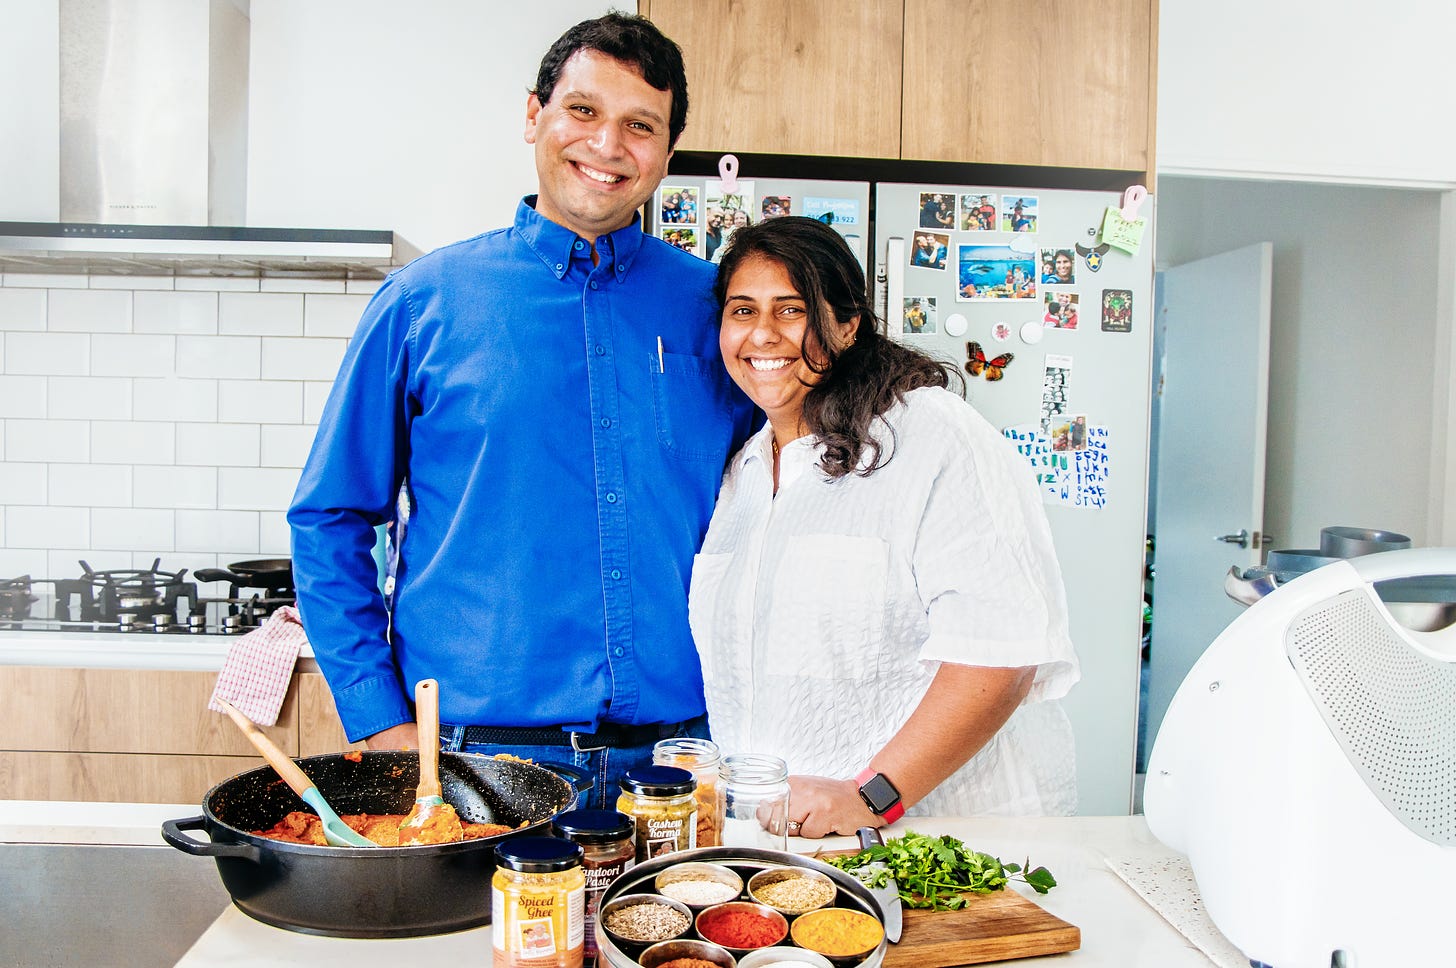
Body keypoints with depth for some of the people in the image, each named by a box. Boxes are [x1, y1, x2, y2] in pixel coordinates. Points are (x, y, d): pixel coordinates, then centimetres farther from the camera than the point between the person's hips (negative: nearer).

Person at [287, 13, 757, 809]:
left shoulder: (712, 308, 4)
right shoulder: (424, 299, 0)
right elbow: (329, 520, 3)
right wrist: (379, 720, -4)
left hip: (675, 753, 2)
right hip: (473, 752, -1)